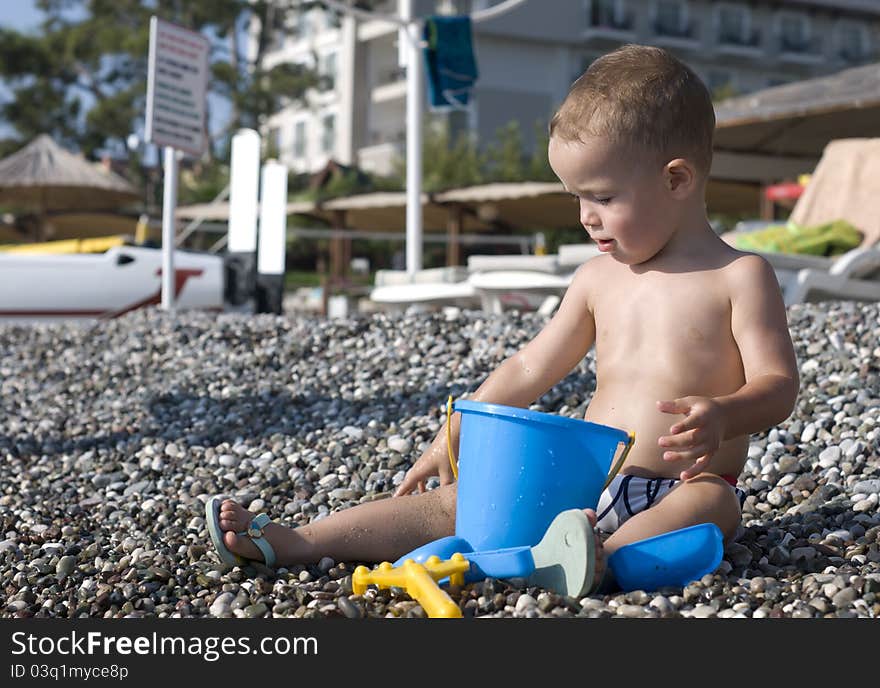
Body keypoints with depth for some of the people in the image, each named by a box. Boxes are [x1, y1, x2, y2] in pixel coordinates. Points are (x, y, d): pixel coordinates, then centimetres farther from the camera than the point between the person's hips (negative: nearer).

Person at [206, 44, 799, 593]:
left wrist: (721, 415, -31)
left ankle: (604, 557, -65)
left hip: (679, 491, -4)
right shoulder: (598, 279, 12)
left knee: (711, 505, -38)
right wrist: (454, 436, 15)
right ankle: (299, 541, -15)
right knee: (456, 502, -9)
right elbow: (529, 370, 18)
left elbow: (778, 382, -10)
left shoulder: (739, 276, -3)